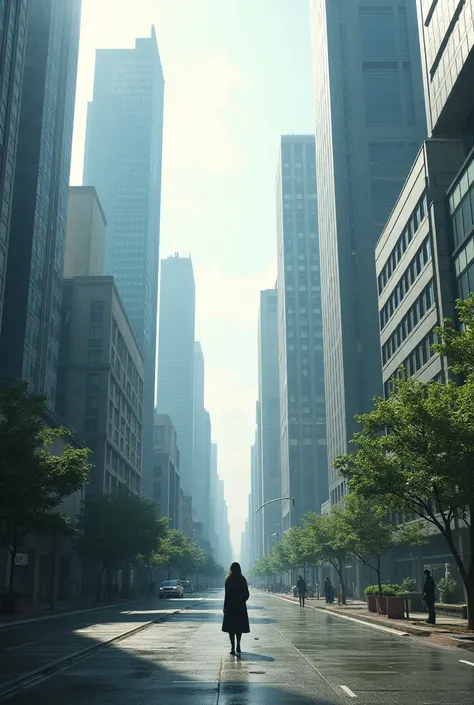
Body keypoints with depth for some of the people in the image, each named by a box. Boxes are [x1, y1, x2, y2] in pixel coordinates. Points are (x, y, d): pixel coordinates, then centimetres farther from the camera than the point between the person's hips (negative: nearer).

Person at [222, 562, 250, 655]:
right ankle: (238, 646, 20)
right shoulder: (243, 580, 0)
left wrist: (225, 607, -7)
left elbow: (227, 595, -12)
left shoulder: (228, 580, -9)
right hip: (241, 607, 3)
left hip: (230, 606, -3)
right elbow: (247, 594, 3)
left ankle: (233, 648, -1)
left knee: (231, 628, 3)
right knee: (239, 627, 16)